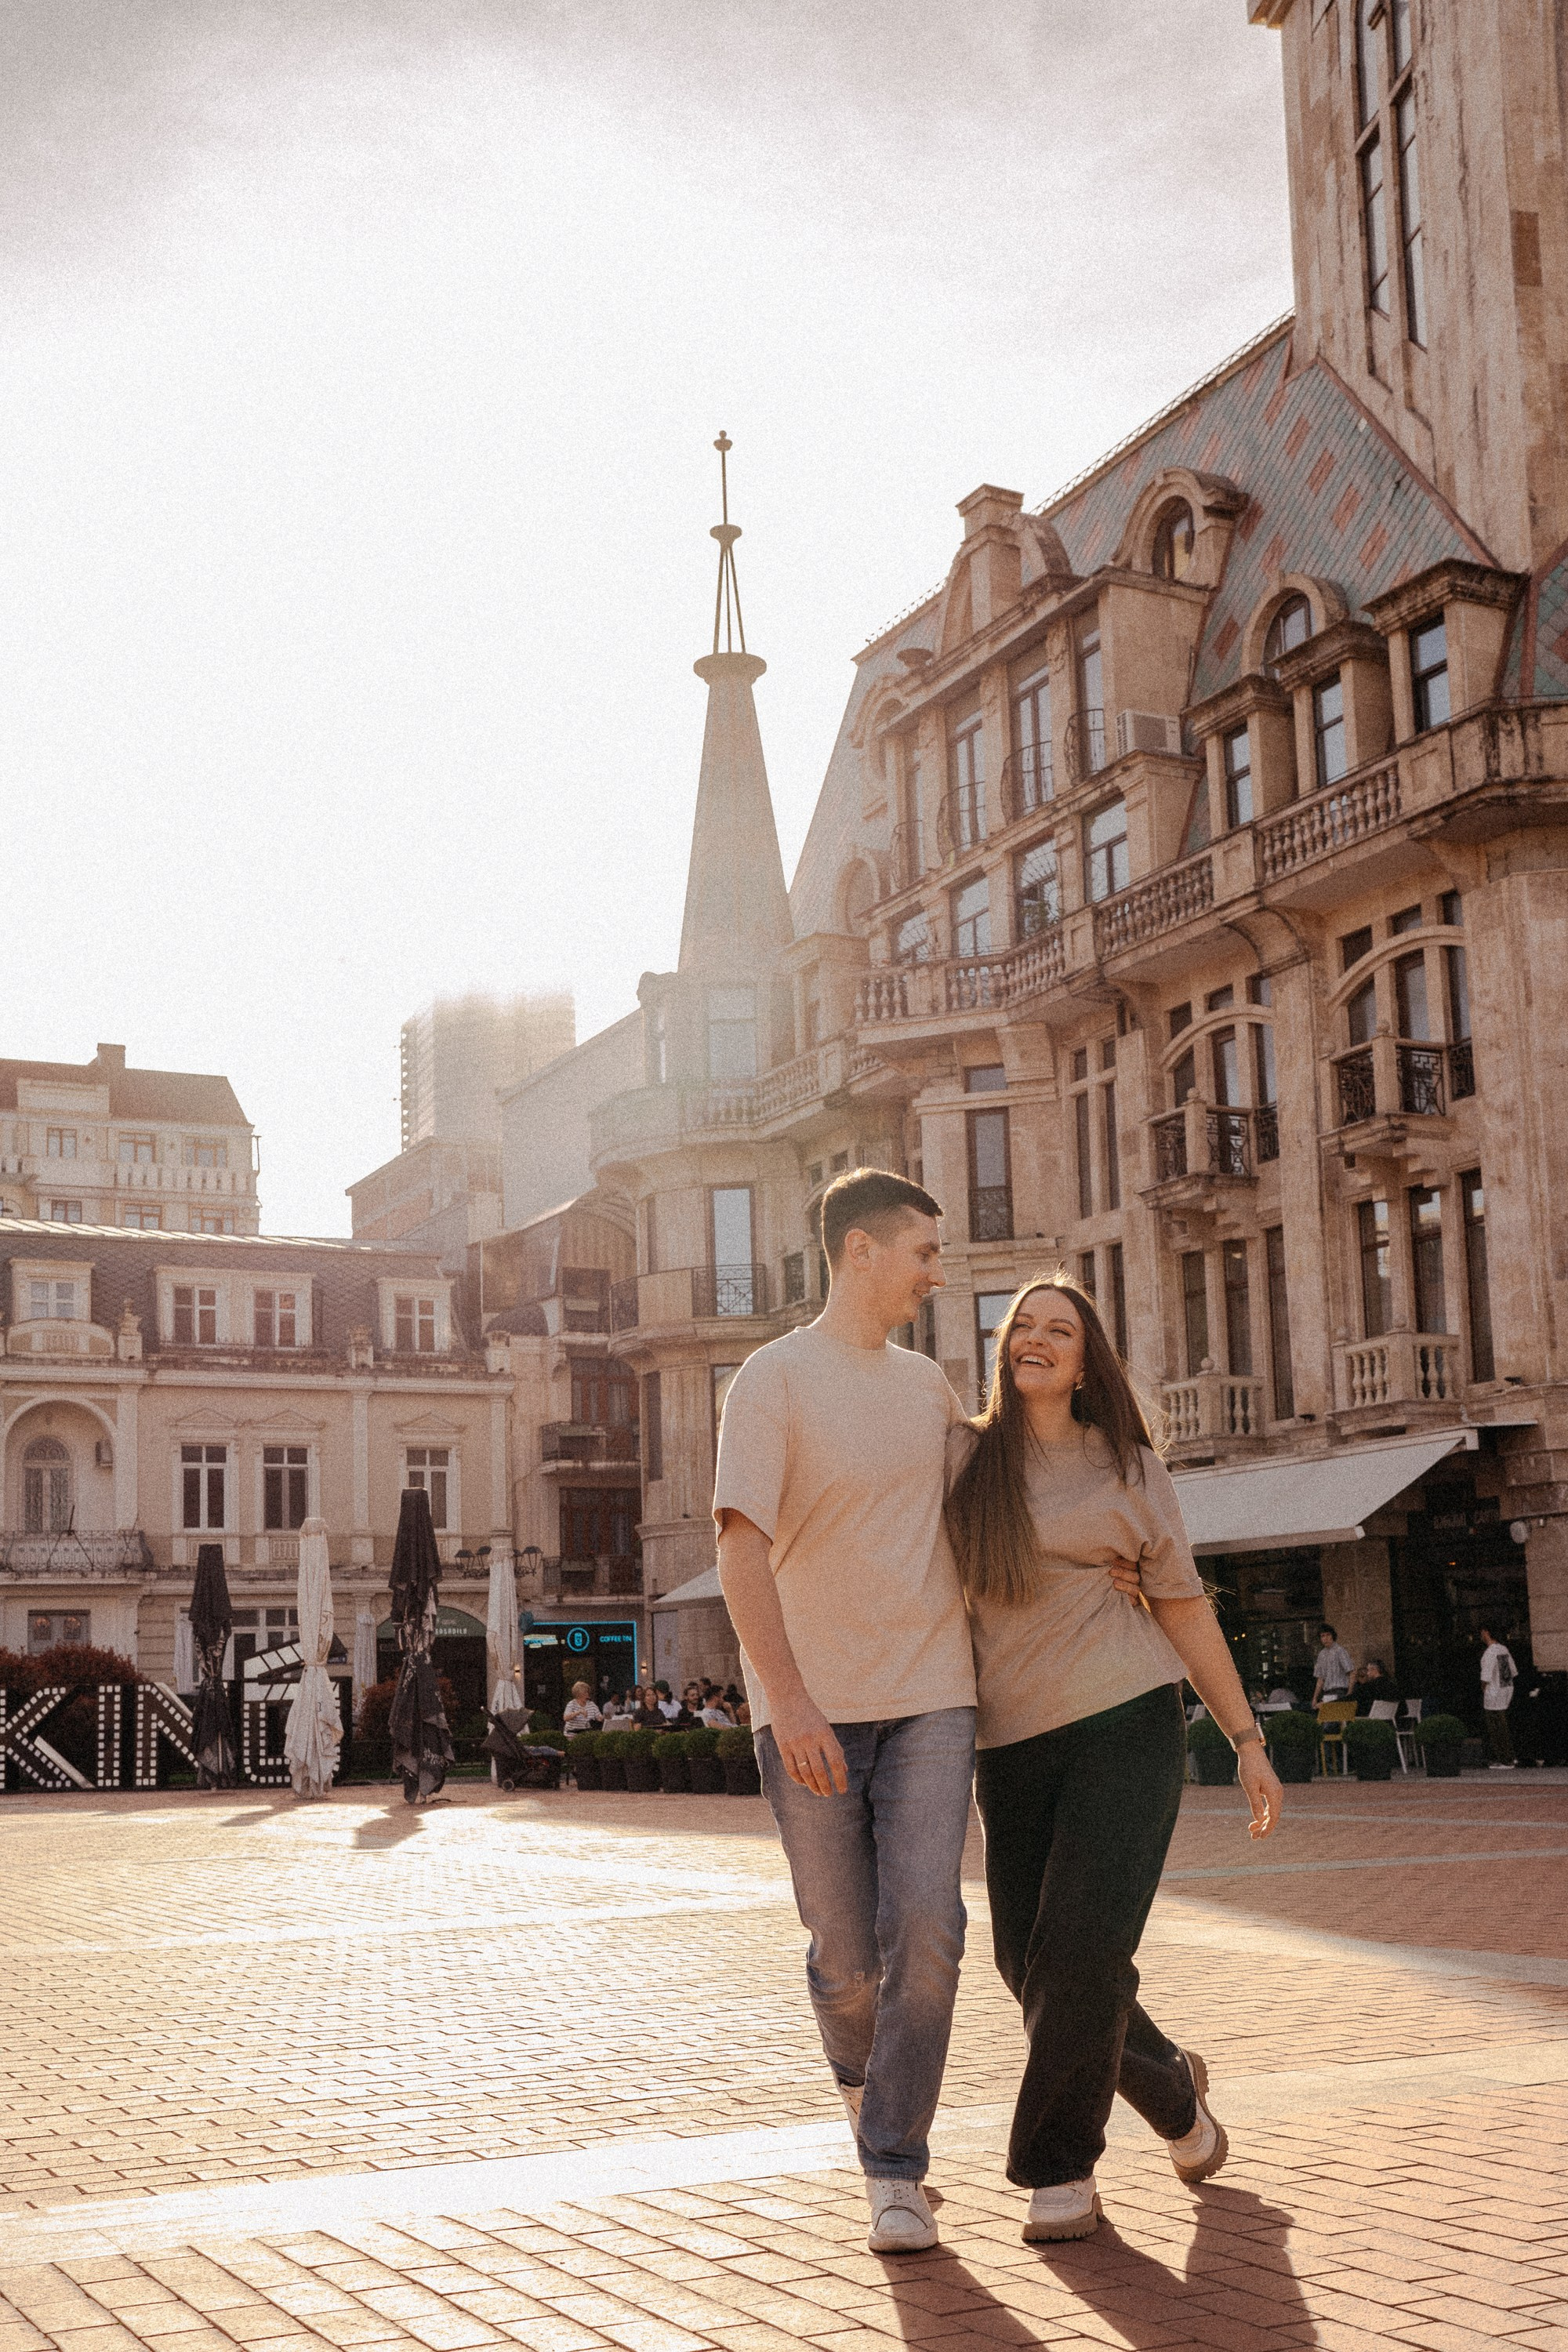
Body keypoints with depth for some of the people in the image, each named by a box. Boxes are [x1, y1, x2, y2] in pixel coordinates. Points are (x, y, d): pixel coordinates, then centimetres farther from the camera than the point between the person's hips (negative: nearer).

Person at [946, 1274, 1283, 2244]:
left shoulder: (1129, 1470, 5)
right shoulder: (964, 1457, 7)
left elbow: (1186, 1608, 9)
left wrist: (1248, 1739, 7)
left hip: (1125, 1726, -3)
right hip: (1013, 1743, 3)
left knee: (1081, 1948, -13)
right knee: (1030, 1965, 3)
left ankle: (1061, 2167, 4)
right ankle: (1172, 2088, 30)